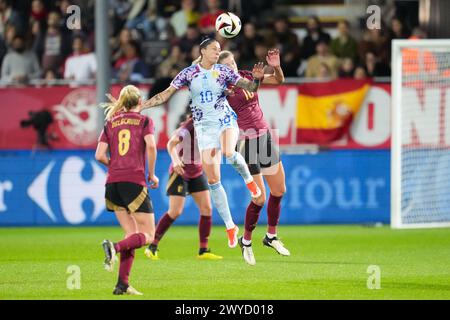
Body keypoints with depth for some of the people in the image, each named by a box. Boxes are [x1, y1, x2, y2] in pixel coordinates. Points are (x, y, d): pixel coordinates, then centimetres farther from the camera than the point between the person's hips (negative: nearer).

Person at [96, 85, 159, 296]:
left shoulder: (111, 123, 14)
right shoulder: (144, 121, 4)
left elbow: (100, 155, 5)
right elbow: (151, 146, -12)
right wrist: (152, 174, -1)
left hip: (112, 183, 5)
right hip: (134, 182, -5)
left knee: (132, 234, 12)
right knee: (148, 235, 0)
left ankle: (122, 284, 1)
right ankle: (114, 247, -27)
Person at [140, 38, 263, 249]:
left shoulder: (223, 72, -1)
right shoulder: (188, 73, 0)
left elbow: (250, 87, -2)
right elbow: (165, 95, 3)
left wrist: (257, 79, -24)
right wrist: (139, 106, -4)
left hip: (225, 120, -1)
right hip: (204, 127, 2)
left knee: (229, 154, -36)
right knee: (213, 180, -2)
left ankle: (248, 179, -2)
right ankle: (230, 227, 8)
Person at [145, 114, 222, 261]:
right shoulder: (188, 127, -22)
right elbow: (171, 143, -31)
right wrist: (175, 160, -49)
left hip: (197, 173, 7)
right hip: (180, 172, -7)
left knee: (207, 208, -4)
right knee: (175, 211, -13)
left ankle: (203, 251, 1)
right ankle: (152, 247, 0)